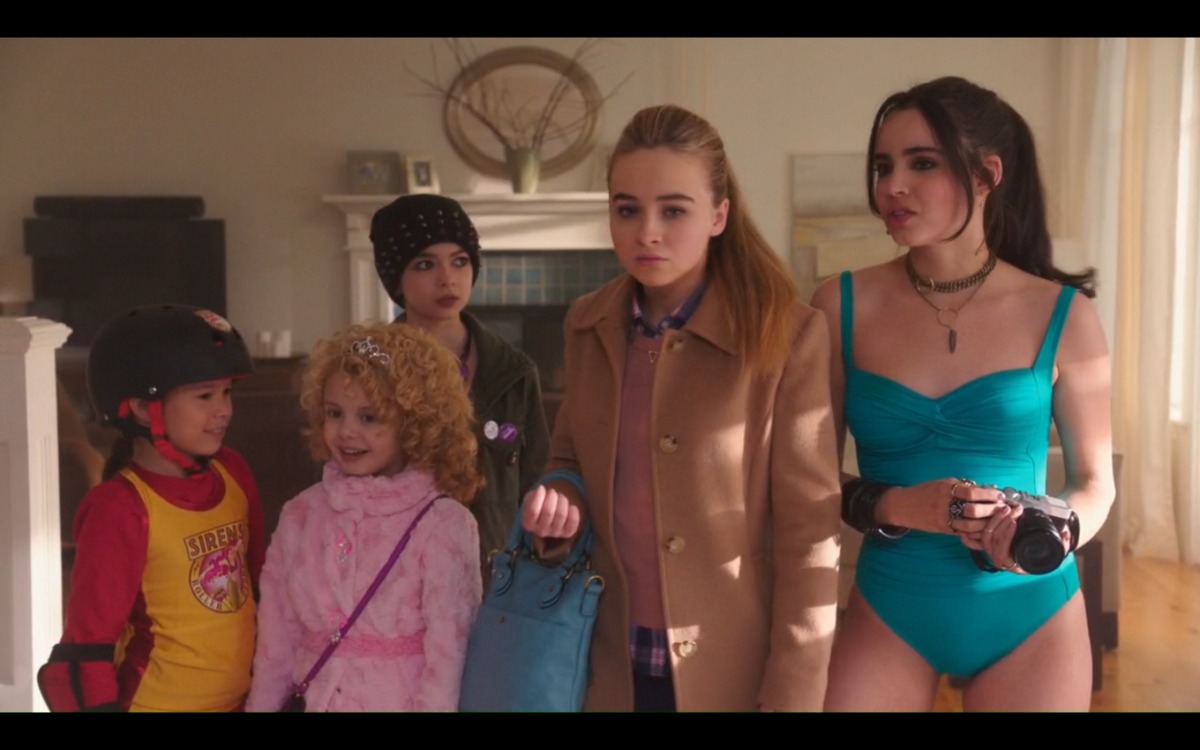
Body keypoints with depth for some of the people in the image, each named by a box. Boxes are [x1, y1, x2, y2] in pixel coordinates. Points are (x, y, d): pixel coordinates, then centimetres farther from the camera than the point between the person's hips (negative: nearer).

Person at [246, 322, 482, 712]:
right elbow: (276, 640, 3)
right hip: (318, 700, 4)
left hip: (403, 702, -4)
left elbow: (447, 660, -15)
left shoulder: (445, 525, -16)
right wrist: (260, 704, 3)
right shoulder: (300, 515, -1)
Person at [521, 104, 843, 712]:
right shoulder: (588, 326, 0)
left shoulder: (788, 336, -14)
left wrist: (790, 696, -14)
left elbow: (809, 537, -13)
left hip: (734, 671, -4)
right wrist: (561, 499, -7)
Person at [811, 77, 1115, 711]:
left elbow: (1095, 477, 2)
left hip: (1031, 617, 0)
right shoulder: (842, 307, -6)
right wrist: (891, 507, -19)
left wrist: (1055, 534, -17)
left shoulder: (1061, 314, -7)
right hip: (888, 610, 0)